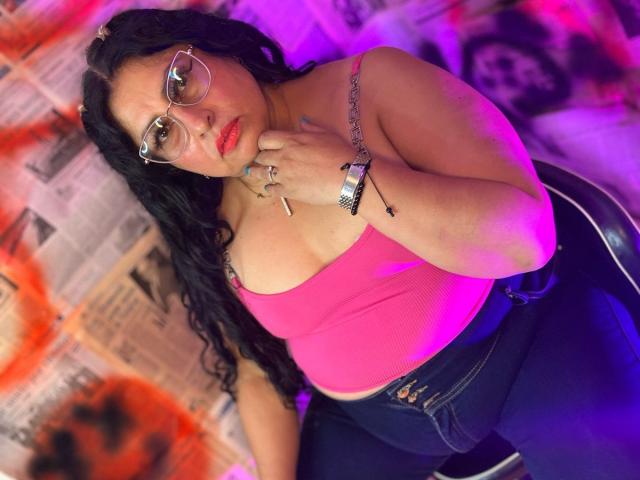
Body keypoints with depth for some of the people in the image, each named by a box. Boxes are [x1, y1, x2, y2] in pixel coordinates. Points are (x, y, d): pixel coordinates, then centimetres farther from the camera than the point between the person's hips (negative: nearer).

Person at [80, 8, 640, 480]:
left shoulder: (373, 83, -14)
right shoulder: (213, 235, -3)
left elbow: (525, 233, -21)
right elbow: (258, 376, 8)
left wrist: (352, 177, -24)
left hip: (530, 343, -3)